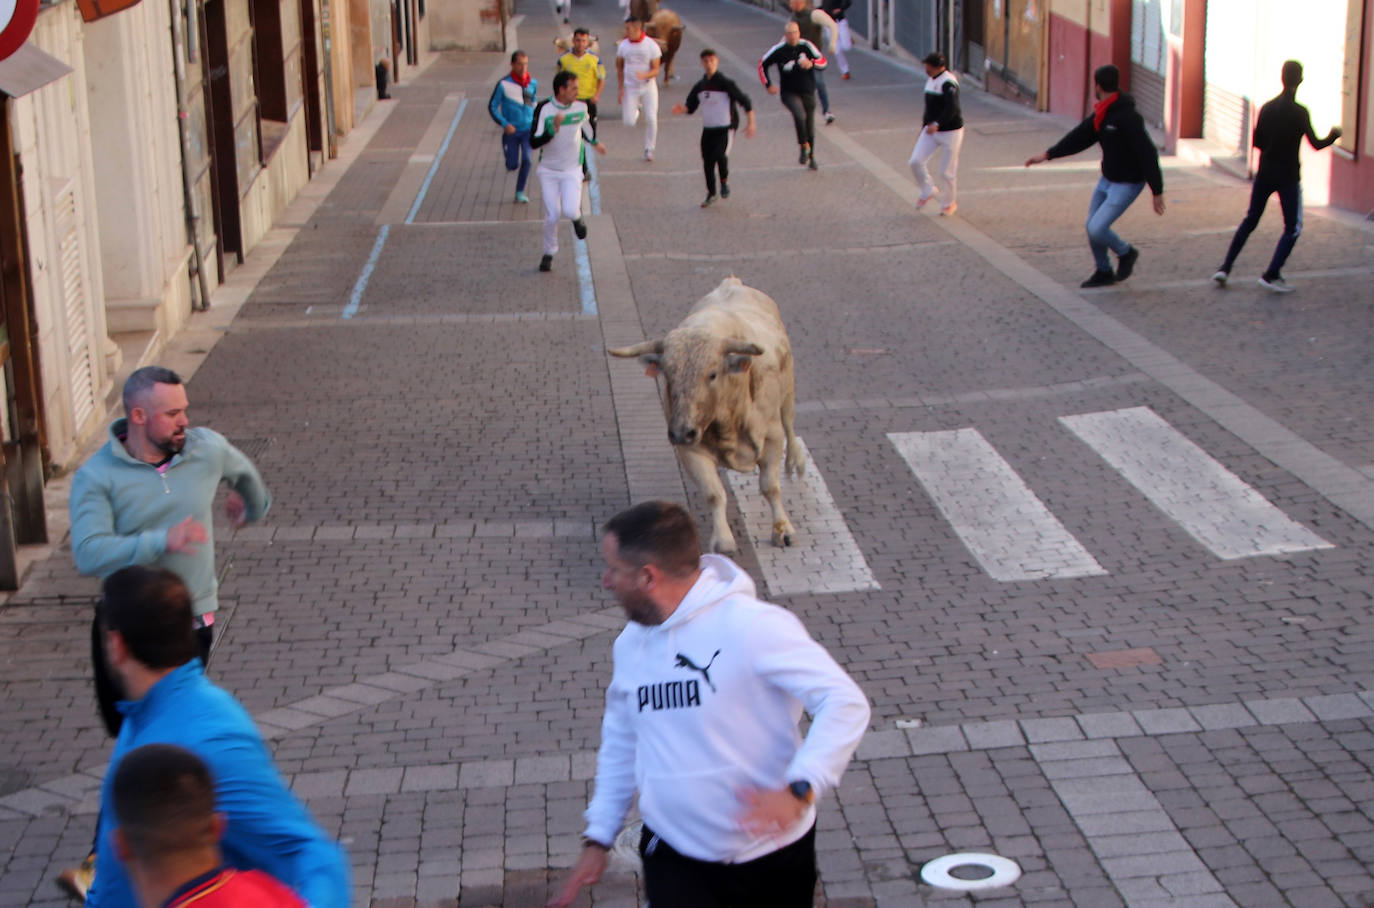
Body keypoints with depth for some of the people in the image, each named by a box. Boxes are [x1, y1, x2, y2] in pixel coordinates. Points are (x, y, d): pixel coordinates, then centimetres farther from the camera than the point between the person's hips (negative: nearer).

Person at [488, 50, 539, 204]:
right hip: (511, 130, -2)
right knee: (513, 165, 3)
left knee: (526, 160, -14)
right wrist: (504, 124, -19)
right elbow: (492, 106, -8)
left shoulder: (533, 83, -1)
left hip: (528, 129, 2)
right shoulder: (504, 84, -12)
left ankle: (520, 193, 0)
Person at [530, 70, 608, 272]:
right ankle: (549, 253, 21)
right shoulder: (544, 109, -16)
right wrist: (554, 129, -34)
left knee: (570, 211, -18)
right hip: (548, 170, -1)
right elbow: (534, 142, -21)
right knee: (552, 215, -1)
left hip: (572, 170, 1)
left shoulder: (581, 107, -6)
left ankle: (577, 217, 20)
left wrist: (594, 143, 30)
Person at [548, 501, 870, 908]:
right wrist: (598, 837, 13)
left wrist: (800, 789, -36)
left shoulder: (753, 626, -20)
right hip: (675, 856, 4)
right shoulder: (630, 644, 3)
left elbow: (845, 702, -24)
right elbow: (620, 741, 17)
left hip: (773, 855, -4)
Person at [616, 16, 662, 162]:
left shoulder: (652, 45, -12)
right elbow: (619, 67, 9)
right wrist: (621, 87, 3)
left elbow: (655, 70, -11)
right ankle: (635, 110, 35)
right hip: (630, 88, 2)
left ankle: (649, 149, 12)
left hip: (648, 87, -2)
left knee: (651, 119, -8)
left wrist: (644, 75, -32)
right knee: (629, 122, -3)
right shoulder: (623, 45, -3)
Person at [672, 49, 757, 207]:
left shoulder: (726, 84, -11)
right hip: (708, 129, 5)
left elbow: (745, 102, -8)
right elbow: (690, 107, 13)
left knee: (720, 154, -26)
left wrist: (751, 123, -13)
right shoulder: (699, 86, 5)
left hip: (726, 128, -5)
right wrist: (681, 109, -10)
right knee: (707, 163, 6)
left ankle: (725, 181, 2)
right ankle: (711, 194, 26)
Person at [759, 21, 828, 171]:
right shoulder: (779, 50, -8)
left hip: (808, 92, 2)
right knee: (799, 116, -30)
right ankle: (804, 147, -12)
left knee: (810, 125, 11)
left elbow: (823, 61, -7)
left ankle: (811, 156, 32)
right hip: (789, 93, -2)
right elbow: (762, 64, 5)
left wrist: (811, 64, -28)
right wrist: (768, 85, 1)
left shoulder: (806, 46, -7)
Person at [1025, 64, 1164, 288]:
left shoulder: (1127, 117, -25)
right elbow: (1079, 137, 12)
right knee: (1092, 227, 11)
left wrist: (1157, 191, -23)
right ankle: (1104, 272, 30)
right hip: (1108, 179, 9)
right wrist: (1048, 154, 7)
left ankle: (1126, 253, 14)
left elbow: (1148, 154, -25)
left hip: (1128, 183, -9)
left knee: (1097, 229, -14)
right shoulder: (1102, 114, 3)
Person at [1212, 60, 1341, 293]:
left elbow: (1256, 142, 7)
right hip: (1288, 177, -5)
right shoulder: (1300, 112, -13)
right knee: (1293, 228, 5)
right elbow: (1316, 144, -11)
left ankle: (1225, 268, 11)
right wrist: (1333, 135, 7)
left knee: (1250, 220, 16)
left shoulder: (1267, 108, 2)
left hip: (1264, 173, 5)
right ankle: (1271, 274, -6)